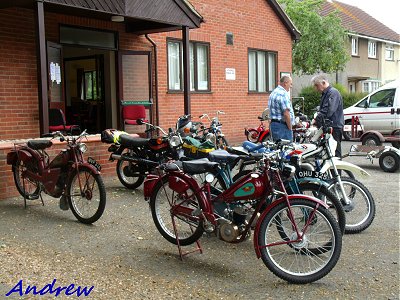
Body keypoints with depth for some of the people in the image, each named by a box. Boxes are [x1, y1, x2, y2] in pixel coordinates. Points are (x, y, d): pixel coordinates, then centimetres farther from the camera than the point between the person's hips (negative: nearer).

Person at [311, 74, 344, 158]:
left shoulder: (333, 93, -11)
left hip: (334, 128, -10)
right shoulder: (325, 94, 21)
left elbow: (328, 110, -23)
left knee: (335, 153, -9)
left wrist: (316, 120, -22)